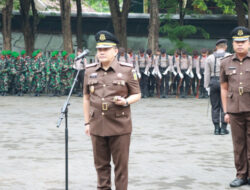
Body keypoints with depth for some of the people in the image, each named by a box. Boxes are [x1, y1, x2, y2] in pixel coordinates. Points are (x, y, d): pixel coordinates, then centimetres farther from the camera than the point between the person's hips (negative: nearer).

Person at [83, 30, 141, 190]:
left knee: (121, 164, 4)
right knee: (101, 164, 11)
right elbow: (86, 98, 13)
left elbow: (137, 94, 3)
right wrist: (87, 122, 10)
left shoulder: (127, 70, -2)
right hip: (97, 126, 3)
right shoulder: (90, 71, 7)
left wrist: (126, 101, -18)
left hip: (120, 126, -3)